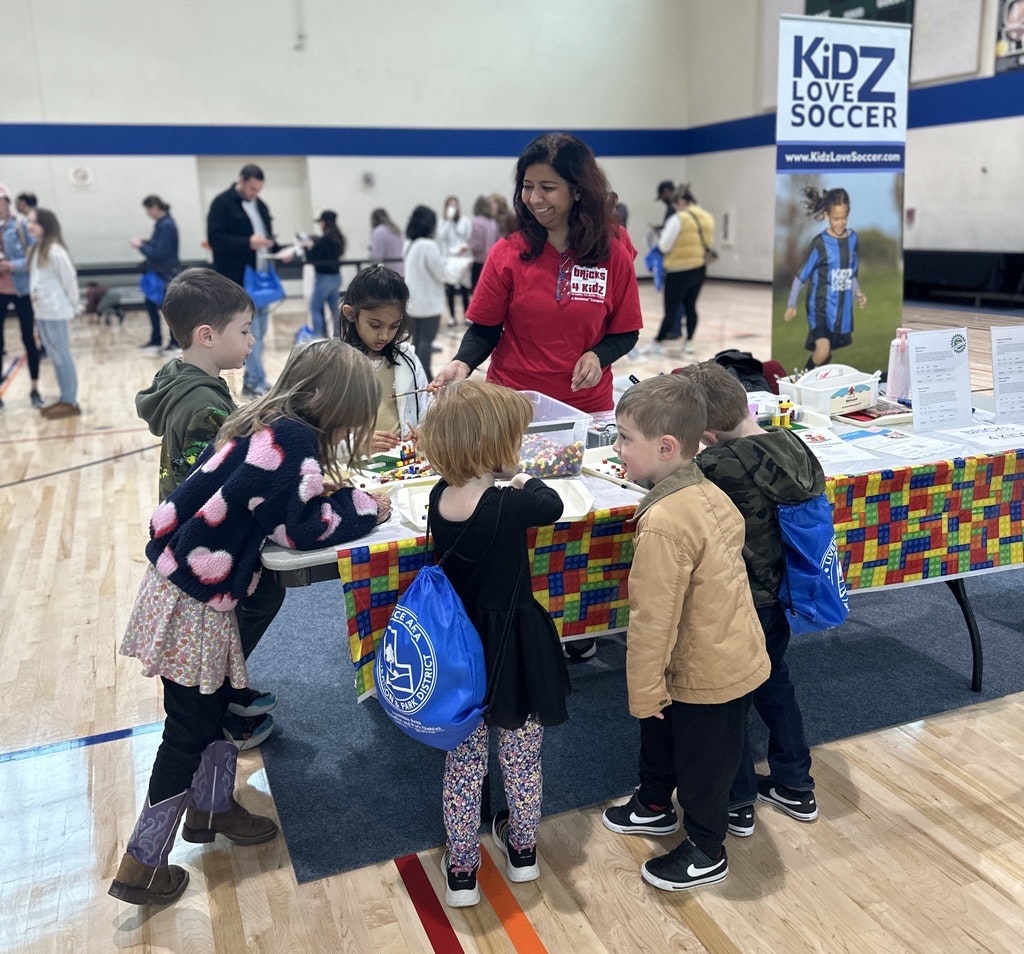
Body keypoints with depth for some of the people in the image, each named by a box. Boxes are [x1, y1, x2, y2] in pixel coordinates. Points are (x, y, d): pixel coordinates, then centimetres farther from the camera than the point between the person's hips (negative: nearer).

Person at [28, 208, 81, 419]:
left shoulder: (54, 251, -16)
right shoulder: (36, 250, 12)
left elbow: (69, 279, -13)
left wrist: (73, 306, -6)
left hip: (55, 312, -9)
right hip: (42, 312, 9)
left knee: (62, 355, -3)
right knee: (55, 356, 13)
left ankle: (70, 402, 3)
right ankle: (64, 399, 20)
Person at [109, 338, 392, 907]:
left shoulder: (268, 424, 7)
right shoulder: (295, 440, -20)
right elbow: (304, 528, -18)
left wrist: (327, 491, 6)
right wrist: (363, 507, -5)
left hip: (184, 583, 9)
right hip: (192, 603, -9)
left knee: (219, 702, 22)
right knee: (190, 728, 5)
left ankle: (211, 808, 42)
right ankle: (143, 869, 19)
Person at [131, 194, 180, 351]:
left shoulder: (167, 226, -20)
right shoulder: (161, 223, 8)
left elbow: (158, 253, -22)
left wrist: (141, 246, -11)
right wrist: (144, 242, 4)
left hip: (166, 273, -10)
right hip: (157, 272, 10)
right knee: (151, 303, 14)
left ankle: (175, 341, 11)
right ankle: (155, 340, 24)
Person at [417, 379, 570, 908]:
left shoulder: (439, 497, -10)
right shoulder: (509, 506, -25)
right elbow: (552, 505, -3)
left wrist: (506, 483, 8)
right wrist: (528, 481, 14)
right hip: (512, 651, -4)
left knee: (464, 762, 18)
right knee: (522, 756, 20)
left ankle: (460, 869, 29)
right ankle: (522, 849, 40)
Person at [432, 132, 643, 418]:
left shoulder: (614, 256, -3)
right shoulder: (507, 253, -5)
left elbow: (625, 333, 4)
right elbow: (484, 330, -2)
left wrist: (597, 356, -15)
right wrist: (462, 363, -20)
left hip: (588, 406, 1)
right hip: (513, 403, 0)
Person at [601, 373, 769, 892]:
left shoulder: (663, 522, -32)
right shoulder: (708, 492, -5)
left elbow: (653, 618, -28)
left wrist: (644, 689, -14)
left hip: (706, 672, -9)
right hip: (730, 651, 9)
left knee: (701, 761, 14)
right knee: (661, 730, 29)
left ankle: (706, 853, 38)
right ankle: (654, 805, 54)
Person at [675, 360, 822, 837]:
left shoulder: (719, 466, -32)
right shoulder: (791, 443, -10)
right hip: (778, 593, 7)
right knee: (773, 680, 27)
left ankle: (737, 804, 30)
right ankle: (795, 785, 42)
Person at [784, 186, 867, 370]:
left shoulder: (852, 238, 5)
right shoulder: (820, 243, -11)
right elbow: (801, 276, -7)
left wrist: (858, 292, 2)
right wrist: (791, 304, -12)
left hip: (842, 306, 5)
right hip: (821, 305, -5)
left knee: (828, 354, 12)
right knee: (822, 351, -21)